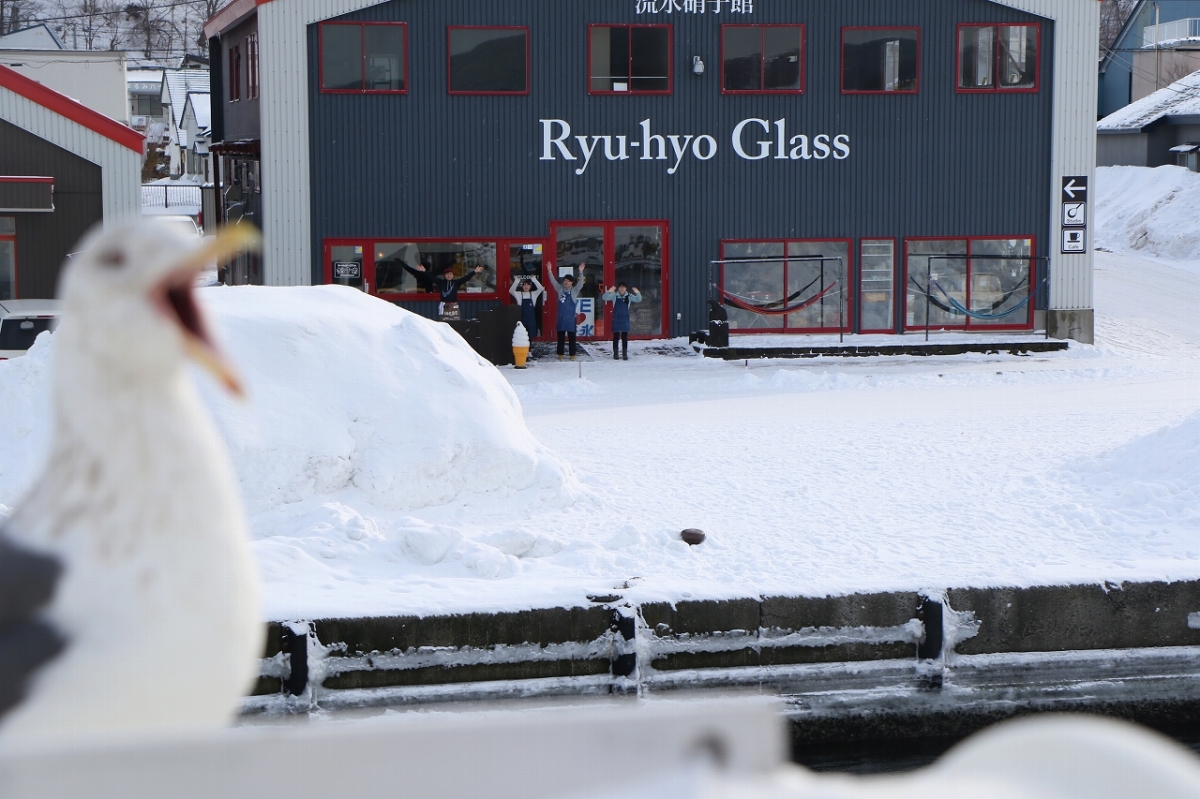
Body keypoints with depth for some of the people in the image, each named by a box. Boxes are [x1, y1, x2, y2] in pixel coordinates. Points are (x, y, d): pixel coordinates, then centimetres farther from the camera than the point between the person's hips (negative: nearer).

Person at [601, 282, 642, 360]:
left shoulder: (628, 296, -1)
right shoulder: (614, 295, -5)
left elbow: (638, 300, -6)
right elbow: (604, 298, -15)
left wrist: (637, 293, -27)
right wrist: (609, 292, -35)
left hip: (625, 318, 1)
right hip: (616, 318, -1)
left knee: (625, 337, 4)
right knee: (616, 336, 4)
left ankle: (625, 354, 10)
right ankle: (615, 353, 12)